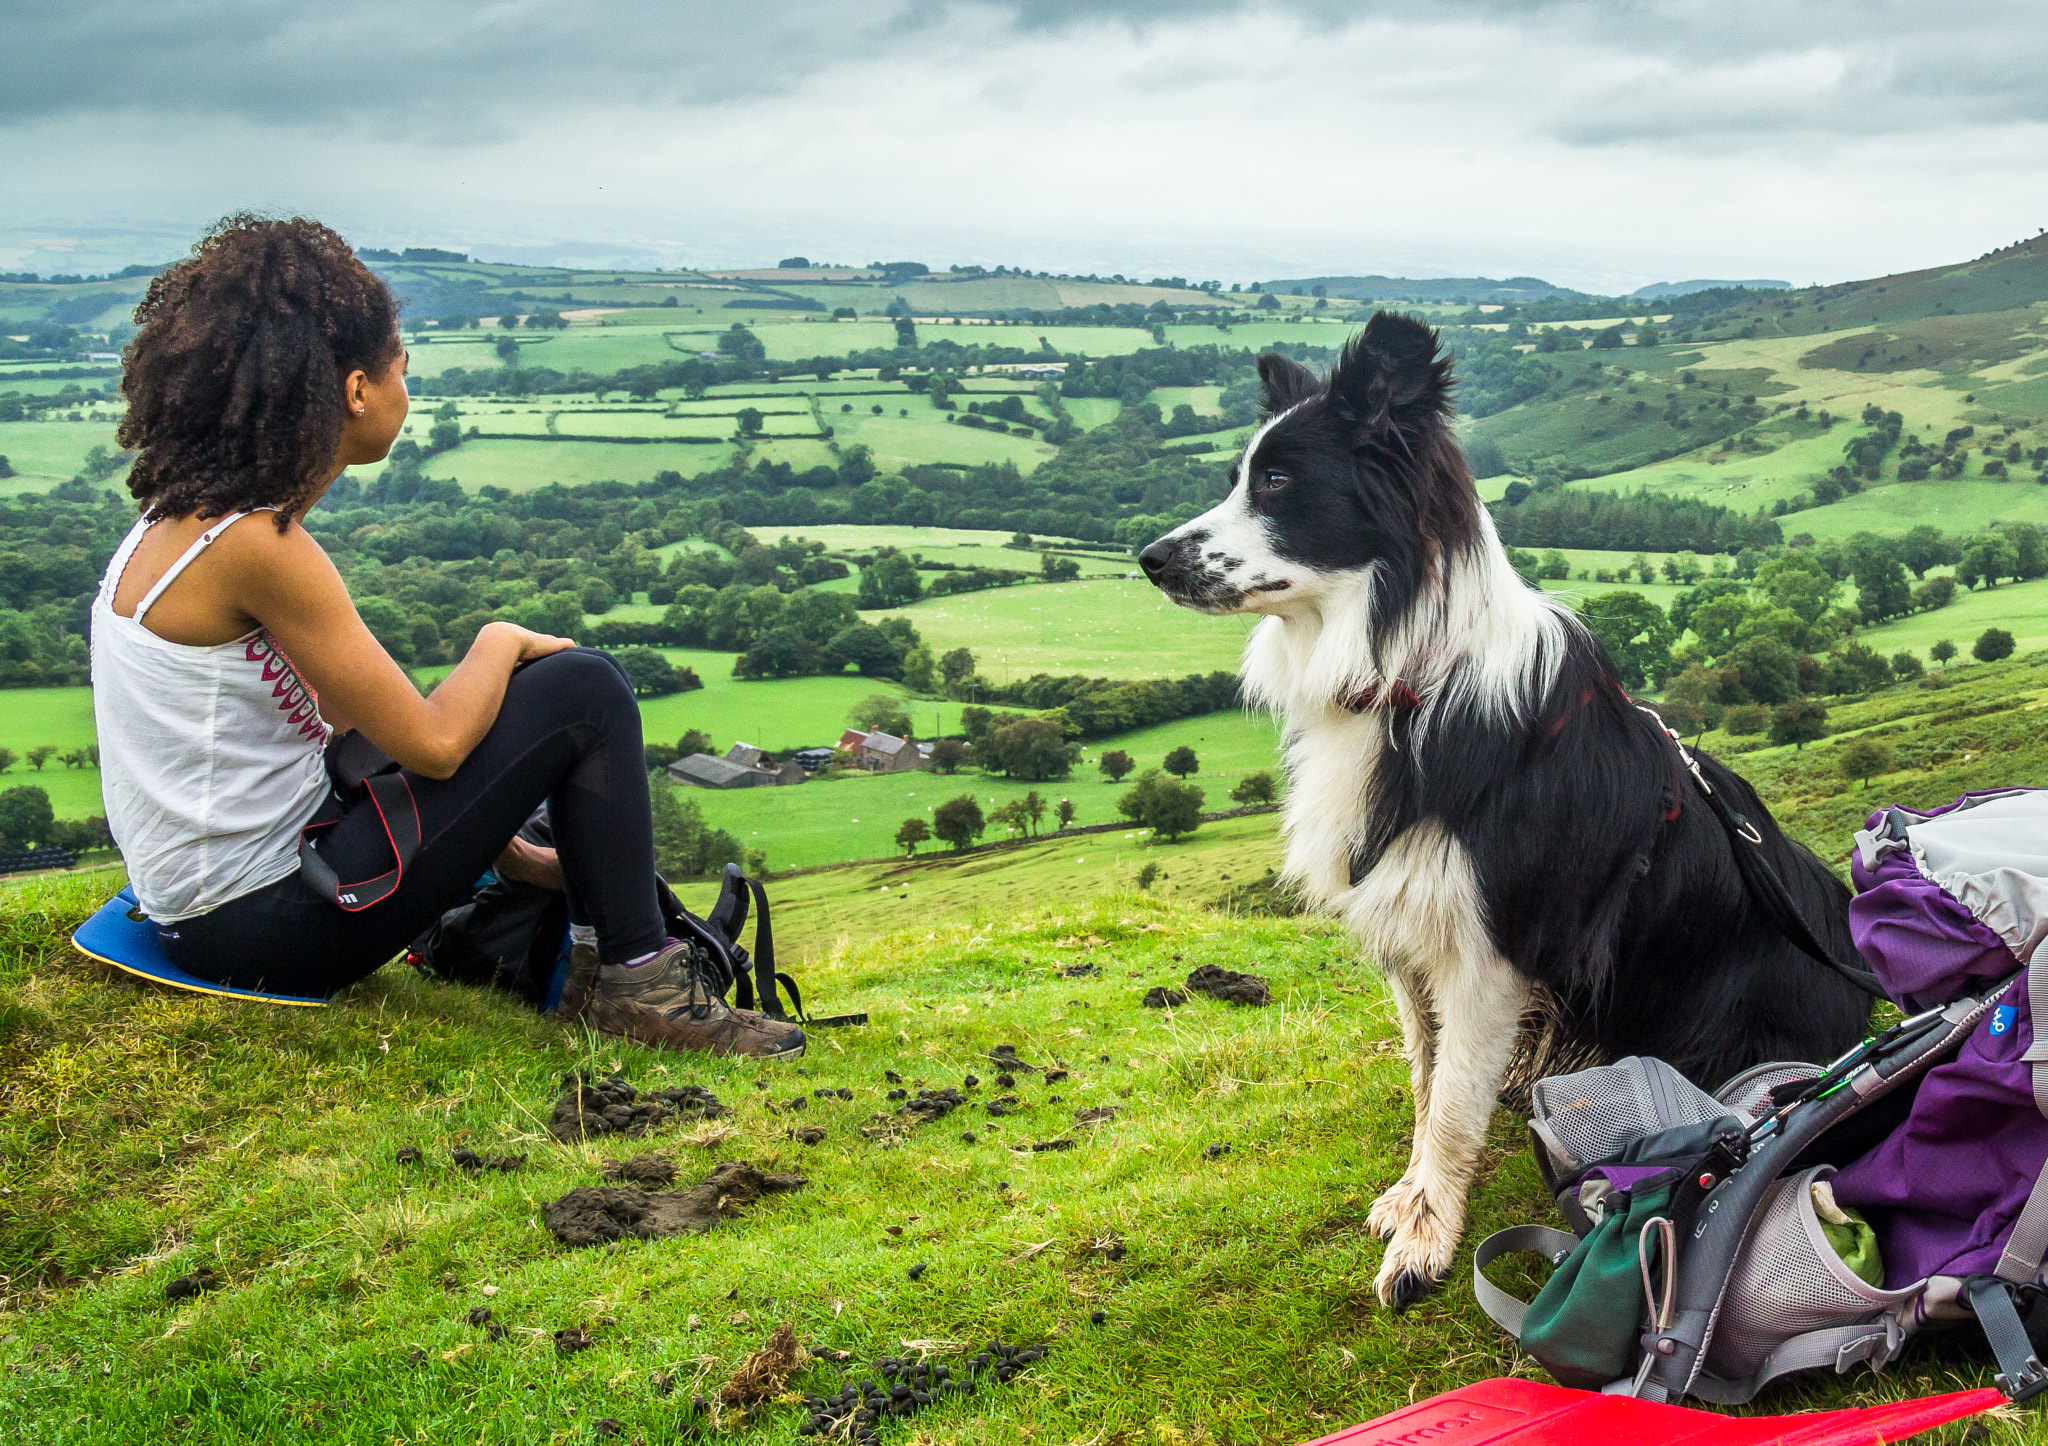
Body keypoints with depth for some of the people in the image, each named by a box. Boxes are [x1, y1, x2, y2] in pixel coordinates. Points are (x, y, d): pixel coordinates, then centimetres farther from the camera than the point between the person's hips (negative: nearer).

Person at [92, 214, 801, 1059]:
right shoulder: (257, 546, -22)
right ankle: (632, 981, 3)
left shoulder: (184, 520, 7)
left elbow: (341, 720, 11)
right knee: (583, 691, -7)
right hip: (263, 931, -10)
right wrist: (500, 642, 1)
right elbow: (430, 743, -20)